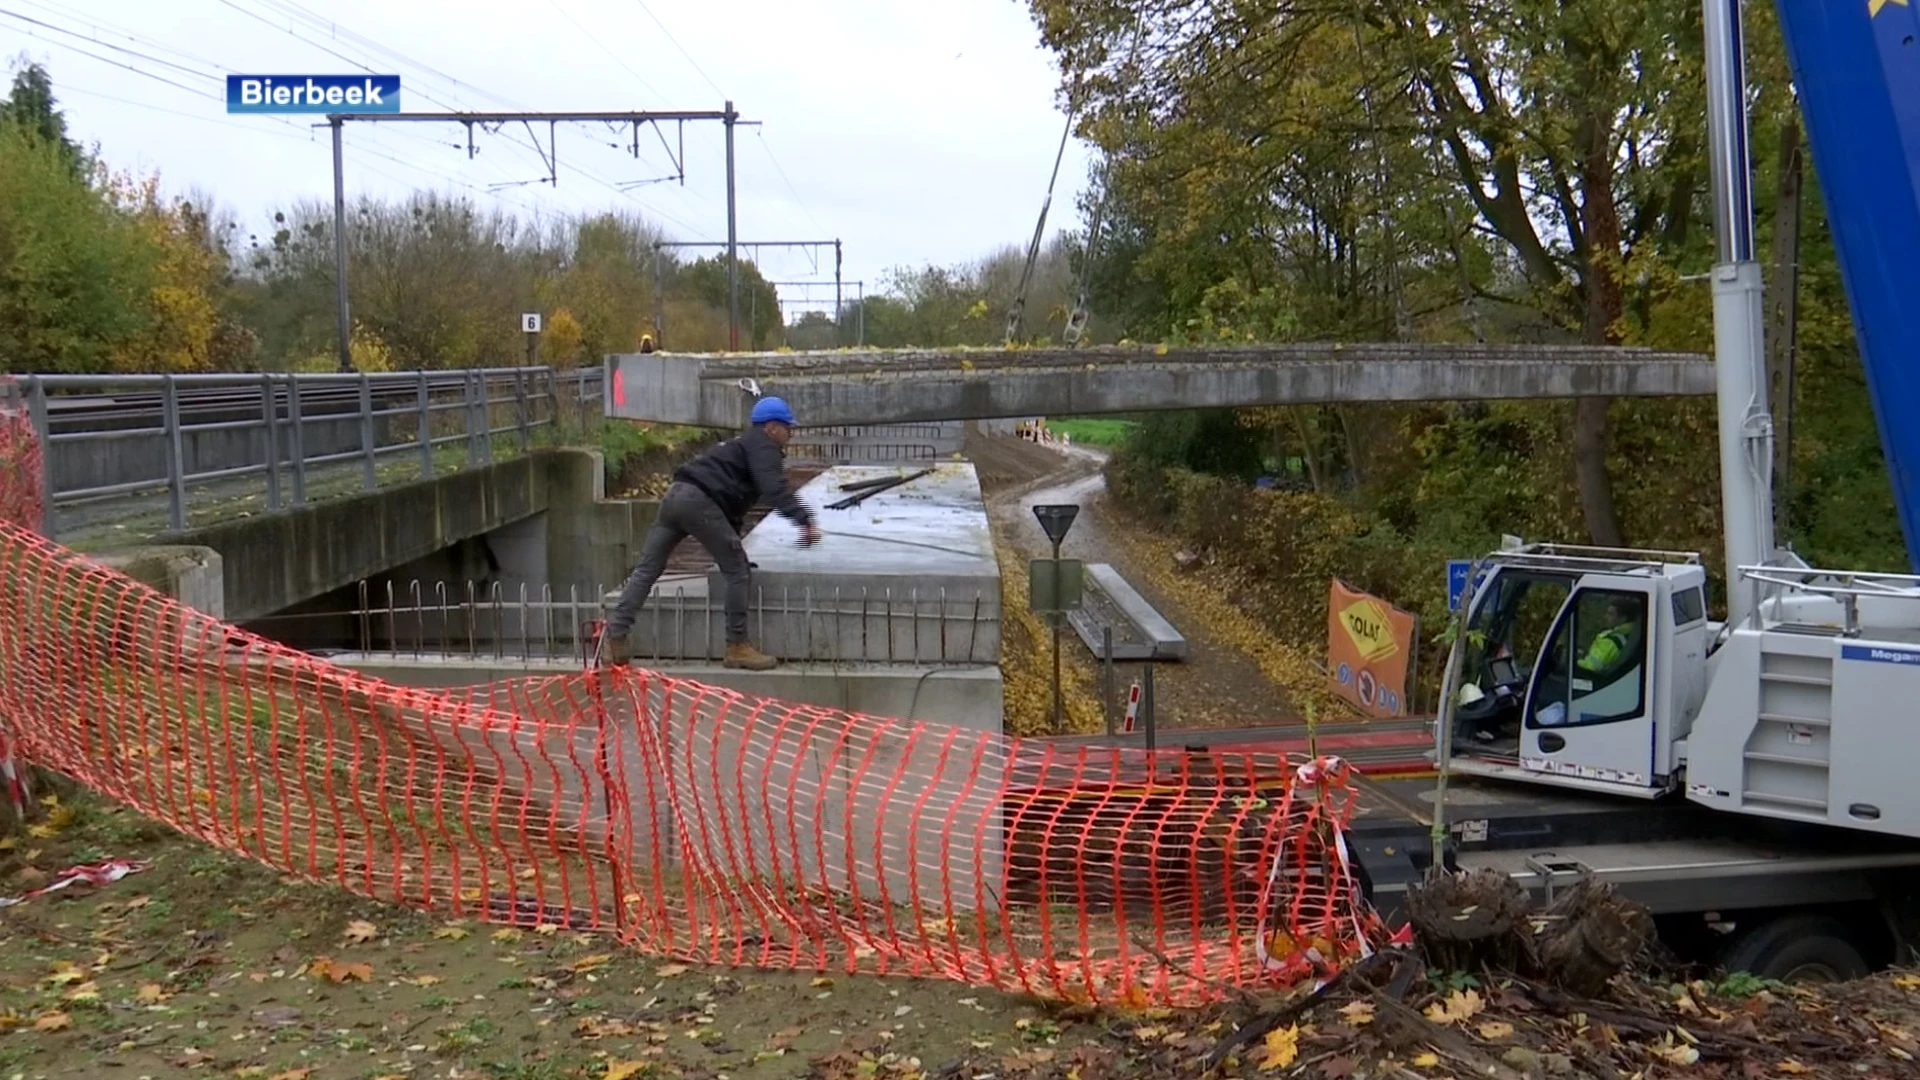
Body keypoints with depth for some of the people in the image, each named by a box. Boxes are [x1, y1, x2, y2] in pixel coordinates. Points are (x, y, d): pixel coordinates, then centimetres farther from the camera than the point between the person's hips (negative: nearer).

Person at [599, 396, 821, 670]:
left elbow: (733, 501, 38)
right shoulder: (763, 447, 3)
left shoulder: (744, 443, 33)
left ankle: (615, 635, 2)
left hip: (675, 494, 10)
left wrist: (733, 544, 41)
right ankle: (737, 647, 1)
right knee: (737, 571, -1)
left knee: (647, 569, 7)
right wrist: (804, 520, -23)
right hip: (699, 500, -10)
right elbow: (774, 488, -17)